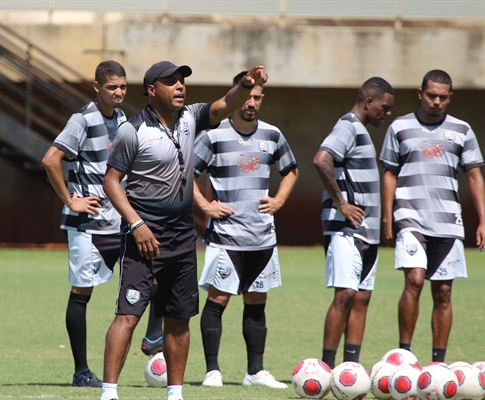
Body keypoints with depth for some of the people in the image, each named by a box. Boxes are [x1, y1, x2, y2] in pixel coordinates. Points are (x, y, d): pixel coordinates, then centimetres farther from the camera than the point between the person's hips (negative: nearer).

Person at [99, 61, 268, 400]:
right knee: (128, 314, -14)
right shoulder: (133, 131, -9)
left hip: (183, 235, 6)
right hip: (145, 234, -6)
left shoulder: (189, 118, 7)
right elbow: (112, 181, -7)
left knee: (179, 319, 10)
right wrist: (136, 224, -16)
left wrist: (246, 85, -25)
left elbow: (225, 106, -3)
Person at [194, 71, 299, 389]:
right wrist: (204, 205, -9)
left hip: (262, 235, 4)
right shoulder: (214, 136, -6)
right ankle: (212, 370, -1)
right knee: (218, 299, -6)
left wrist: (279, 201, 8)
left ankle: (256, 371, 14)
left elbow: (291, 171, 22)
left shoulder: (272, 136, 7)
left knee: (257, 302, 8)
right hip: (225, 234, -4)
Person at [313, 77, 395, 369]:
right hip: (346, 228, -10)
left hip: (368, 230, 10)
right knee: (345, 294, -14)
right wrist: (340, 204, -21)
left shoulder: (362, 131, 20)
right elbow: (321, 160, -26)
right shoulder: (348, 128, -10)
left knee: (362, 298, 6)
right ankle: (327, 366, -12)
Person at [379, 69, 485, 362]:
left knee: (443, 292, 3)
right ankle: (404, 353, -10)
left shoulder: (461, 131, 9)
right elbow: (390, 174, 9)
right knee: (414, 280, -19)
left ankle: (439, 362, 8)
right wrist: (387, 218, 1)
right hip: (410, 218, -2)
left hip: (448, 222, 2)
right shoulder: (400, 128, 6)